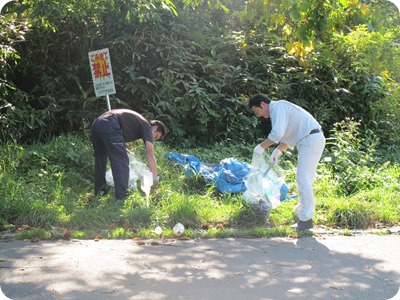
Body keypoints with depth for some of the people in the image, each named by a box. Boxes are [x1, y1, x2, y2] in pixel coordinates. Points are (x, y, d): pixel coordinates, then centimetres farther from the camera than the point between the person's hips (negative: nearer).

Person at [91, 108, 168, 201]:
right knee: (121, 161, -2)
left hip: (96, 124, 9)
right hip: (109, 126, -9)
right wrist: (154, 176, 5)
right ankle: (121, 196, -1)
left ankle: (100, 191, 33)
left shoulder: (138, 122, 33)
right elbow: (150, 154, 3)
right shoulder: (147, 126, 9)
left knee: (100, 160, 21)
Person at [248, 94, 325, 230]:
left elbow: (277, 134, -24)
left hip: (311, 141, -11)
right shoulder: (279, 108, 20)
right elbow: (288, 137, 25)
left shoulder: (277, 107, -12)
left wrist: (261, 147, -14)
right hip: (311, 141, 11)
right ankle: (301, 212, 24)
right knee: (303, 179, 16)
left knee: (303, 179, -10)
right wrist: (278, 151, 13)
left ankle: (306, 219, -8)